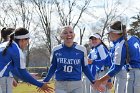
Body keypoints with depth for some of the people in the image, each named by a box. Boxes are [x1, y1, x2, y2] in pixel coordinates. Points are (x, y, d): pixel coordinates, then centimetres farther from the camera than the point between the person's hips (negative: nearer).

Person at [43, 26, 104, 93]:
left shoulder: (81, 50, -2)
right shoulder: (56, 50, -1)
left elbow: (85, 68, 7)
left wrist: (93, 81, -2)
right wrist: (45, 81, 9)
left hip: (76, 85, 0)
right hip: (60, 85, 0)